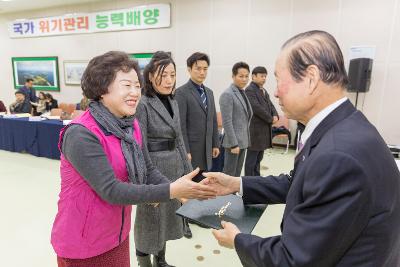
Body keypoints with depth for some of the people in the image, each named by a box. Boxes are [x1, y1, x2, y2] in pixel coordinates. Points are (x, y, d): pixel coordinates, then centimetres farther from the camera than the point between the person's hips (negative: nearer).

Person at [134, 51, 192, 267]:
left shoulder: (173, 102, 7)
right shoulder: (143, 104, -15)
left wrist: (187, 170, 11)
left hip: (174, 167, 8)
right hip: (153, 168, -7)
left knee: (167, 216, 20)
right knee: (150, 219, 10)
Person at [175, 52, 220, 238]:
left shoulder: (209, 92, 13)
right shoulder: (182, 92, -10)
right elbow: (180, 125, -14)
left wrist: (215, 144, 12)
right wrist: (185, 150, -17)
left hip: (206, 149, 6)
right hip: (191, 149, -6)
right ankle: (183, 220, 21)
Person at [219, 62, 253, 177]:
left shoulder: (242, 93, 12)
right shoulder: (227, 94, -14)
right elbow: (227, 122, -19)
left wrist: (245, 140, 14)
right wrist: (233, 144, -20)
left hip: (243, 141, 8)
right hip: (233, 141, -8)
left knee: (237, 173, 16)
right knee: (229, 173, 2)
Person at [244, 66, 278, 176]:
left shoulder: (264, 91, 17)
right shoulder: (250, 90, -11)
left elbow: (270, 105, 16)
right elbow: (257, 108, -20)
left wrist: (275, 116, -4)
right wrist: (270, 119, -11)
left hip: (264, 129, 9)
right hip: (255, 130, -9)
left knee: (258, 158, 15)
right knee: (251, 159, 0)